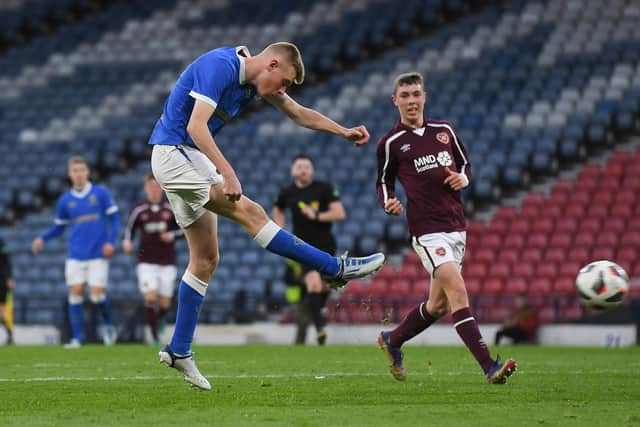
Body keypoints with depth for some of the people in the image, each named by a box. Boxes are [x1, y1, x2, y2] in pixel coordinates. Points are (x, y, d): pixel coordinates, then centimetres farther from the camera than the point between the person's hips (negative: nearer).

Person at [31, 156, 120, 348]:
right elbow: (58, 227, 17)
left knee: (97, 294, -9)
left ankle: (108, 325, 19)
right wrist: (42, 238, 0)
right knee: (75, 292, -6)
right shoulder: (65, 200, 8)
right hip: (75, 255, 3)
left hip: (98, 253, -3)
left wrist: (111, 241, -12)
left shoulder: (101, 193, 0)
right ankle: (77, 338, -1)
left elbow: (114, 219, 2)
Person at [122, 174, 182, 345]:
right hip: (146, 261, -1)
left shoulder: (171, 209, -1)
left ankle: (158, 320, 37)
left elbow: (184, 229, 7)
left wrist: (172, 235, -12)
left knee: (165, 304, 2)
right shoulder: (138, 210, -1)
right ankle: (154, 335, -9)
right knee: (150, 298, -18)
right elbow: (130, 228, 12)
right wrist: (127, 242, -8)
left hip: (167, 261, 1)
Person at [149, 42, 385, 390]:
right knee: (248, 212, -14)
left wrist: (345, 132, 11)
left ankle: (179, 350, 10)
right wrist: (227, 173, -34)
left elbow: (298, 113, 21)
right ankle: (335, 269, -13)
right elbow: (195, 126, -28)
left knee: (205, 259, 7)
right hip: (174, 152, -10)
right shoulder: (220, 66, -20)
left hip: (192, 157, 10)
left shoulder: (254, 79, 8)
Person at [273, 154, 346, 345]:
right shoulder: (287, 193, 1)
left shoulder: (325, 188, -6)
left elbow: (340, 213, -12)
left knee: (326, 286, 11)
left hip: (325, 245, 1)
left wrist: (317, 216, -23)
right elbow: (277, 211, 22)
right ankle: (320, 328, -19)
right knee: (314, 284, -20)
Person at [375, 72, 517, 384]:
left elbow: (465, 163, 22)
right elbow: (384, 182, 10)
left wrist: (463, 178, -1)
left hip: (456, 226, 6)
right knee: (458, 291, -20)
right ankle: (489, 367, -26)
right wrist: (389, 203, -11)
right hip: (427, 229, -6)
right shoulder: (390, 143, 0)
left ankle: (392, 341, 38)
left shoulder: (444, 131, 11)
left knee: (439, 304, 13)